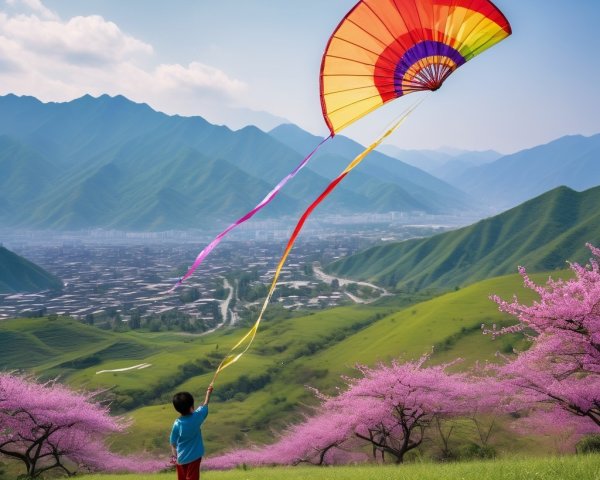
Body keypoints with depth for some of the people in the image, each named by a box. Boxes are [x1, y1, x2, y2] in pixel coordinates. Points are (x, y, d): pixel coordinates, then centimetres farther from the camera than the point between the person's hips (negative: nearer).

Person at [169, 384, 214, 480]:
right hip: (194, 457, -1)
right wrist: (209, 392, 15)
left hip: (181, 458, 1)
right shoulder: (196, 417, -18)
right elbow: (205, 405, 1)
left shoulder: (177, 424, -17)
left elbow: (173, 443, -9)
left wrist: (174, 456, 4)